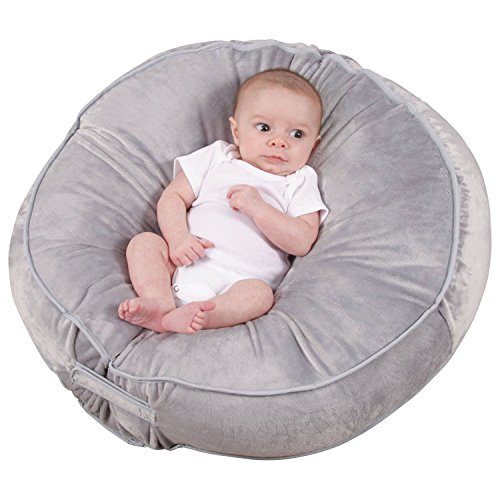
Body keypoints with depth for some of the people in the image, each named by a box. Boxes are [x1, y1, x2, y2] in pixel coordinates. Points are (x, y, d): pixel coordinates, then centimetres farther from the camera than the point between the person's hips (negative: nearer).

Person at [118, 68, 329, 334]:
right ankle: (160, 300, -37)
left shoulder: (300, 183, 12)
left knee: (260, 293, -32)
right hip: (184, 262, 3)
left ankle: (197, 316, -50)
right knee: (144, 241, -17)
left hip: (239, 280, -2)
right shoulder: (216, 157, 15)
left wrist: (259, 208, -16)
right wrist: (178, 238, -12)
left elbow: (302, 242, -2)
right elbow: (173, 196, 9)